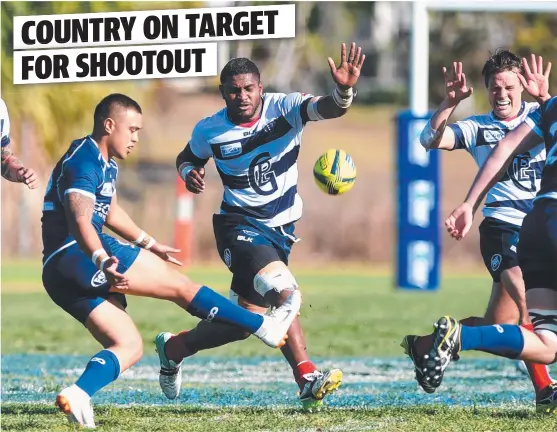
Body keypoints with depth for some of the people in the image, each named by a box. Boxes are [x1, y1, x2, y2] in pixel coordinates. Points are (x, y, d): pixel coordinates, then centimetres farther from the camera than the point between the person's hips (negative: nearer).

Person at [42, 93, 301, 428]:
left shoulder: (106, 165, 20)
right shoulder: (83, 162, -13)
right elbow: (80, 222, -28)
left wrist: (149, 245, 45)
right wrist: (104, 262, -45)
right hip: (75, 254, -11)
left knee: (129, 346, 1)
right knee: (179, 284, -7)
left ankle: (78, 394, -22)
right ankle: (267, 327, -4)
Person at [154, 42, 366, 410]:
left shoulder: (285, 109, -10)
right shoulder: (210, 131, -8)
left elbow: (329, 109, -27)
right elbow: (187, 158, 12)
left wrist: (344, 91, -49)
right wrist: (189, 173, -12)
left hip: (282, 227, 4)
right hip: (240, 225, -4)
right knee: (283, 292, -27)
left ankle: (174, 347, 26)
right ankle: (308, 379, -21)